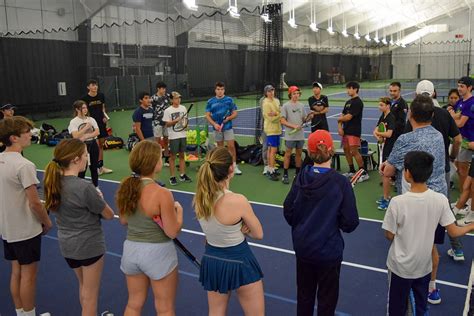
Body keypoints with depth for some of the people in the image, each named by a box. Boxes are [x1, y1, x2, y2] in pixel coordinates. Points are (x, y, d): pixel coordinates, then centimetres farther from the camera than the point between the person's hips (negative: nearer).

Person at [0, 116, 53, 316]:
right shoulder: (24, 165, -23)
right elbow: (34, 203, -21)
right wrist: (47, 222, -5)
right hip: (26, 230, -8)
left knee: (16, 272, 18)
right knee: (28, 275, 6)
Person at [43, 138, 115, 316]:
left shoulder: (53, 182, -6)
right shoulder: (84, 187, -28)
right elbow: (109, 215, -16)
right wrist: (99, 198, 1)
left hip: (66, 244, 7)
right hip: (89, 245, -7)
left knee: (83, 286, 29)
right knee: (90, 294, 13)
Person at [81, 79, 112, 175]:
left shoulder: (101, 95, 4)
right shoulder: (84, 98, -8)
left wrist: (105, 116, 0)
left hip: (101, 123, 5)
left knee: (101, 145, 11)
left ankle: (101, 166, 19)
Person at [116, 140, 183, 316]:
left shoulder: (126, 186, -5)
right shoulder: (162, 194, -25)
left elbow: (123, 220, 9)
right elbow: (172, 232, -17)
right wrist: (178, 209, -2)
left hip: (131, 249, 6)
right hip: (157, 253, -6)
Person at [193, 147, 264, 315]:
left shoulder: (199, 198, -11)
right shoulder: (238, 201, -28)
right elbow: (258, 234, -12)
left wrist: (236, 229, -10)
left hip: (211, 260, 6)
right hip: (239, 262, -5)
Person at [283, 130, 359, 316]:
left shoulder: (301, 178, -9)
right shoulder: (340, 183, -19)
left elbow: (288, 213, -1)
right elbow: (350, 223, -15)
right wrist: (333, 222, 5)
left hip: (302, 247, 3)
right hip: (329, 251, -3)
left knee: (304, 295, 22)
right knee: (327, 300, 17)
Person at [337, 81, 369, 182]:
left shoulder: (358, 102, -12)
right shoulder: (348, 102, 16)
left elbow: (348, 117, -17)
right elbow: (343, 115, 13)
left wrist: (339, 119, 1)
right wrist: (340, 126, -2)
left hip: (354, 131, -9)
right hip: (346, 130, 9)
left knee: (354, 151, -11)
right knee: (346, 150, 11)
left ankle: (364, 173, -3)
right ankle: (352, 171, 24)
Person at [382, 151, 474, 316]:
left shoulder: (397, 202, -26)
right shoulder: (440, 200, -16)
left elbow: (389, 235, -15)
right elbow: (454, 232, -7)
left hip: (400, 266, -3)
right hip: (424, 265, 3)